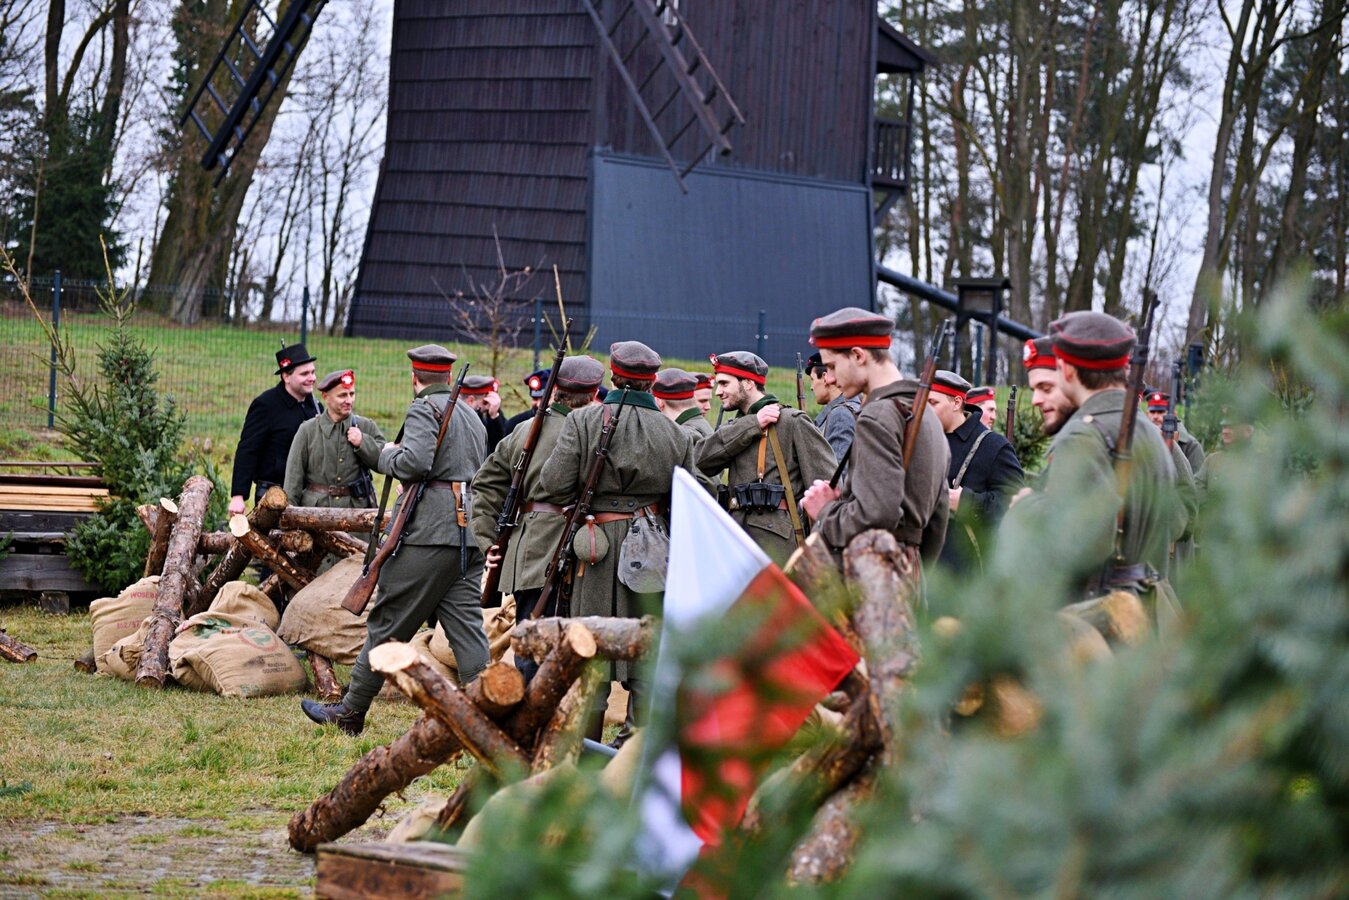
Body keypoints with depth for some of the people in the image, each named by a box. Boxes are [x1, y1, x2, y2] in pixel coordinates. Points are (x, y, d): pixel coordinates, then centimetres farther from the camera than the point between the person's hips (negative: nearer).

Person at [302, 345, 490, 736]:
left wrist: (387, 455, -2)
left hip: (430, 532, -7)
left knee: (388, 623, 0)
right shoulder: (472, 417, 22)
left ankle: (350, 712, 8)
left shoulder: (424, 409, -4)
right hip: (471, 535, 7)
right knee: (466, 626, 3)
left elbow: (415, 461, -19)